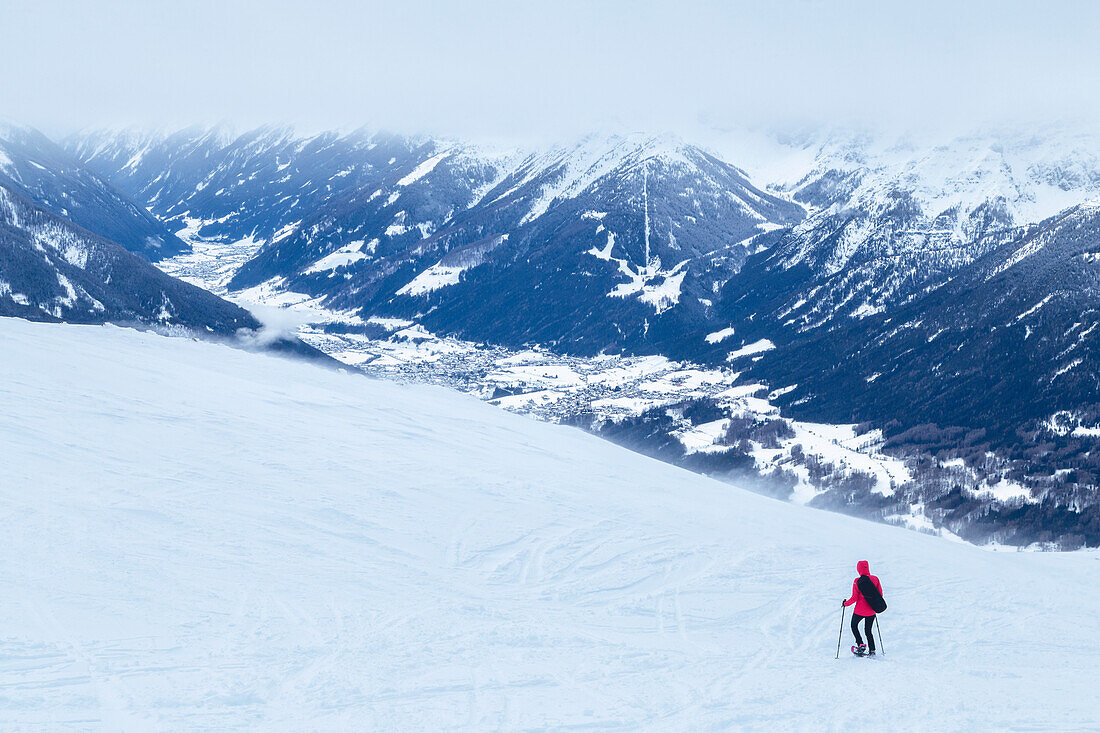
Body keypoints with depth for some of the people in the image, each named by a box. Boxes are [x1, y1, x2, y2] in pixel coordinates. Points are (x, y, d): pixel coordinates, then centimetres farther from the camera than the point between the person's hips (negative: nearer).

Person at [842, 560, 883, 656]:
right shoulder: (875, 579, -5)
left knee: (854, 626, 22)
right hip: (871, 611, 4)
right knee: (868, 631, 19)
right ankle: (872, 650, 12)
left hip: (860, 610, -4)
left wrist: (845, 603, 3)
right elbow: (880, 595, 3)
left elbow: (854, 598, -14)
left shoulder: (857, 581, -16)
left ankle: (860, 645, 9)